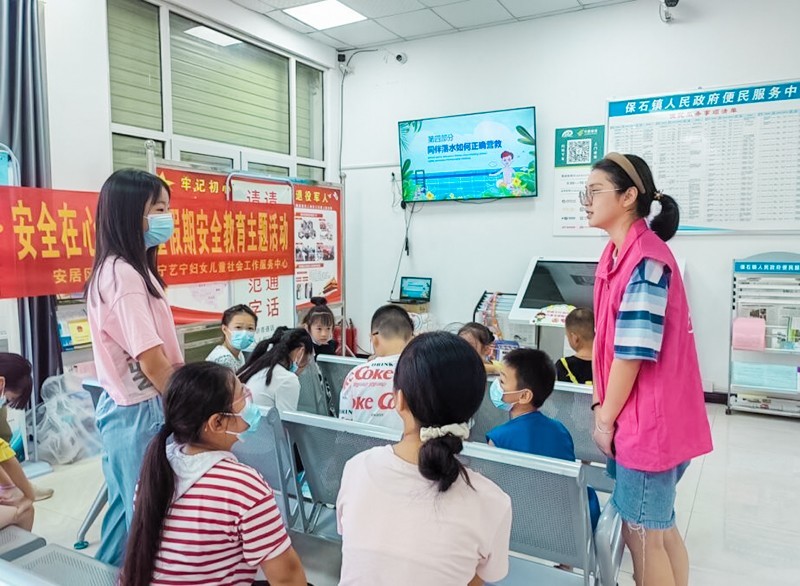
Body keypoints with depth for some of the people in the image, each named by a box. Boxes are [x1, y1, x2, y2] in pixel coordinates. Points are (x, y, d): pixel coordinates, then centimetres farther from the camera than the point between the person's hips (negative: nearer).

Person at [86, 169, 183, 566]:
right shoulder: (123, 275, -21)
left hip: (128, 407, 10)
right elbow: (151, 359, -23)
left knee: (130, 510, 22)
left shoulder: (124, 269, 9)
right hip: (141, 413, -10)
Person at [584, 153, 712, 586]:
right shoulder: (617, 254, 8)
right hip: (638, 416, 9)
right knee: (659, 529, 21)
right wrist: (601, 406, 9)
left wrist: (605, 419, -11)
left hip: (649, 420, -9)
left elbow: (634, 352, -21)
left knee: (642, 535, 7)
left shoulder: (646, 260, -21)